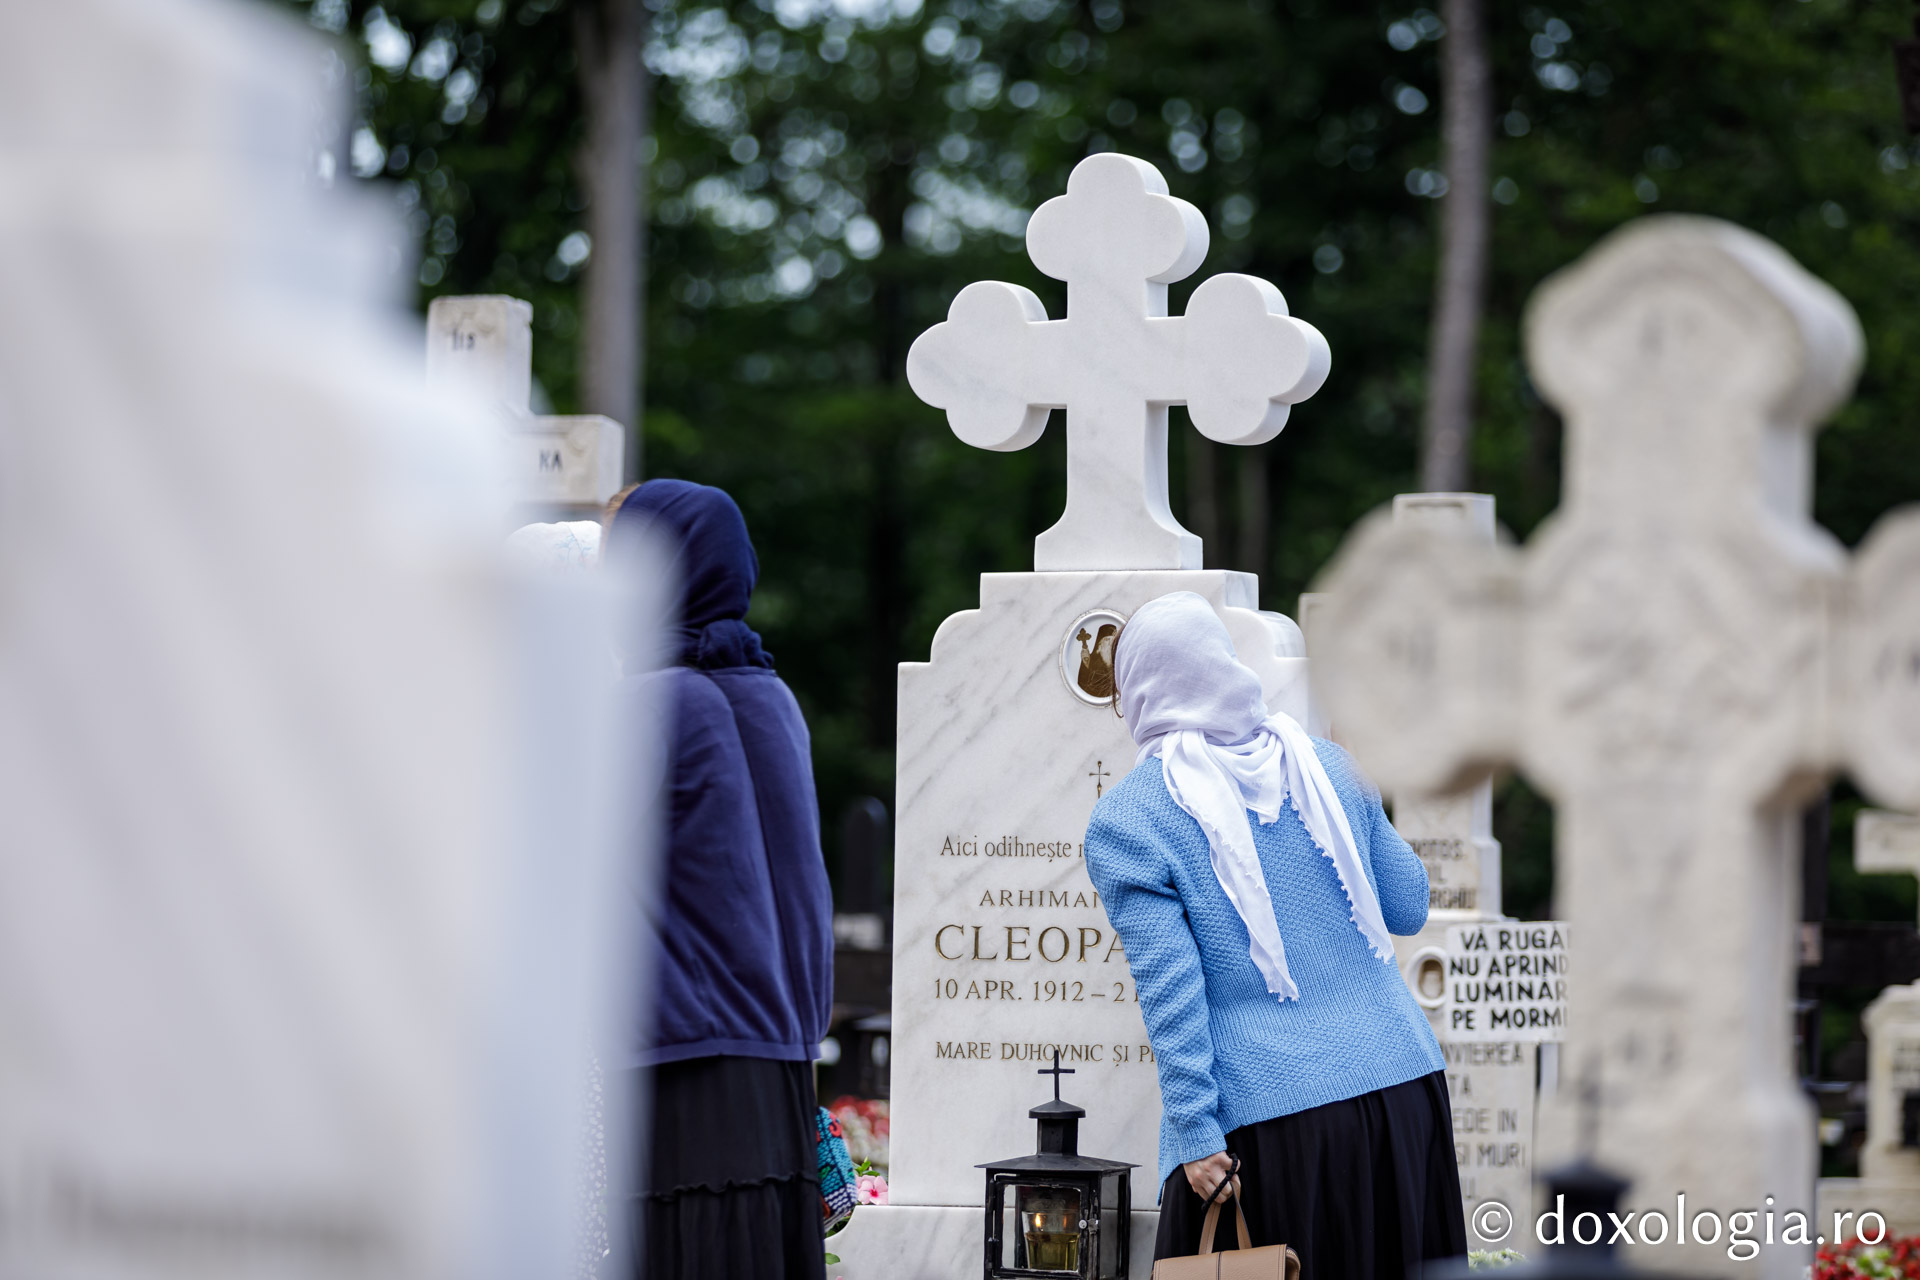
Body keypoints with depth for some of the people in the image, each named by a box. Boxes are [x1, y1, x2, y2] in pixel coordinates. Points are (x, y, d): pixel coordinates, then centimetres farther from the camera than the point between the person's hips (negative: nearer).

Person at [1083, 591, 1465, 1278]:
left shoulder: (1123, 823, -5)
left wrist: (1195, 1131, -11)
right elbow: (1409, 909, 15)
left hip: (1265, 1112, -4)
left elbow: (1168, 988, -12)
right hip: (1401, 1083, 4)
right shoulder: (1323, 764, 7)